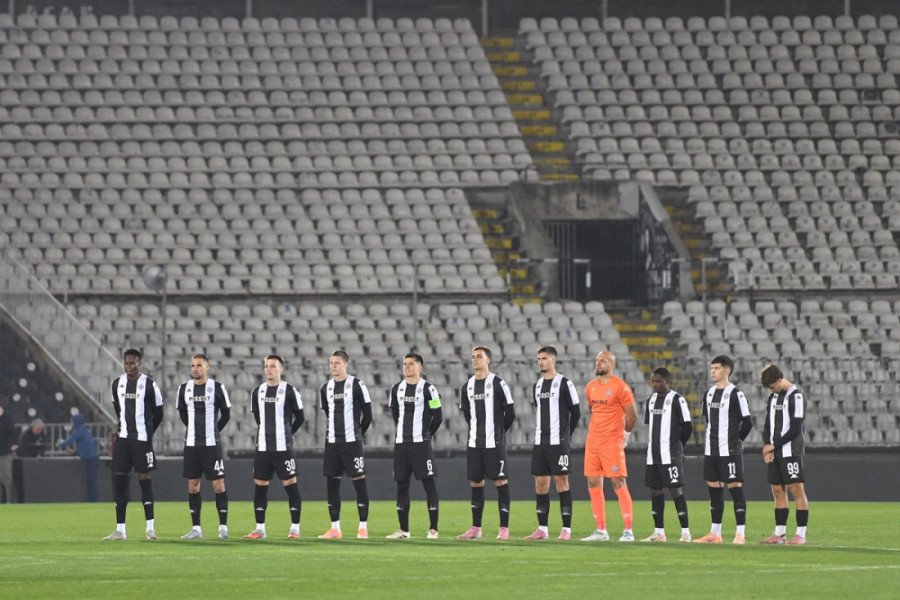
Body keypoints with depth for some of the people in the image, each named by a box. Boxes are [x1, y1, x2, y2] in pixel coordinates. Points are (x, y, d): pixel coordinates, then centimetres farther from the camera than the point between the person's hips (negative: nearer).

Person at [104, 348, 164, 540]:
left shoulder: (149, 385, -6)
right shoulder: (117, 384, 8)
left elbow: (158, 414, 2)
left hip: (142, 439, -4)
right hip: (123, 438, 4)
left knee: (144, 479, -4)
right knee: (119, 480, 1)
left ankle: (150, 528, 1)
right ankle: (120, 530, 4)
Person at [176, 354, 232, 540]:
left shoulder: (217, 388, -4)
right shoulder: (184, 389, 5)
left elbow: (226, 414, 5)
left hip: (212, 444, -3)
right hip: (191, 444, 3)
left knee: (218, 485, -5)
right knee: (193, 486, 4)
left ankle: (223, 527, 0)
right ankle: (196, 528, 9)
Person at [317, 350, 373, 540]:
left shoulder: (357, 385, -5)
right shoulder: (325, 388, 10)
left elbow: (368, 415, -1)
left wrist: (357, 434, 5)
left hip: (352, 442, -5)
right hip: (332, 442, 5)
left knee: (359, 480, -5)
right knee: (332, 482, 4)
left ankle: (363, 527, -3)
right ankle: (335, 528, 9)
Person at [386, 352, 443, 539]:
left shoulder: (427, 389, -5)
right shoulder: (396, 389, 9)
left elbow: (437, 417, 0)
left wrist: (426, 434, 7)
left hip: (421, 444, -5)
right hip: (401, 443, 5)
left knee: (428, 483, -5)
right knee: (401, 484, 5)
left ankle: (433, 529, -4)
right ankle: (403, 529, 11)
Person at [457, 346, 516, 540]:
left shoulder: (498, 384, -7)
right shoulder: (467, 387, 10)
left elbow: (510, 413, -2)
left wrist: (498, 432, 6)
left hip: (494, 443, -6)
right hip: (474, 443, 6)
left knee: (500, 481, -4)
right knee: (475, 482, 7)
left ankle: (504, 528, -3)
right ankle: (476, 528, 12)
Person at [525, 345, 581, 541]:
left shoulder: (564, 384, -6)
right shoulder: (538, 385, 14)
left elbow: (576, 412, -4)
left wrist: (565, 435, 0)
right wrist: (540, 432, 13)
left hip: (558, 442, -7)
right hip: (540, 442, 7)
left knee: (561, 481, -7)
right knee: (540, 482, 6)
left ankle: (567, 529, -6)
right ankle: (542, 529, 10)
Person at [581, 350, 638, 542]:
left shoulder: (620, 387, -9)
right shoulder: (591, 387, 12)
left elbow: (632, 414, -7)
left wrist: (624, 434, 3)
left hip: (612, 443, -7)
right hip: (592, 441, 7)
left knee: (619, 483, -9)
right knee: (594, 485, 5)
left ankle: (628, 531, -8)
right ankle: (601, 530, 11)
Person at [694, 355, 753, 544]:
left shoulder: (735, 394, -9)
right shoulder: (709, 394, 12)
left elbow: (747, 422, -8)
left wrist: (735, 441, 1)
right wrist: (712, 438, 14)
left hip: (730, 451, -8)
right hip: (711, 450, 8)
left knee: (735, 487, -7)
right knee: (714, 488, 9)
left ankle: (740, 534, -8)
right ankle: (715, 533, 16)